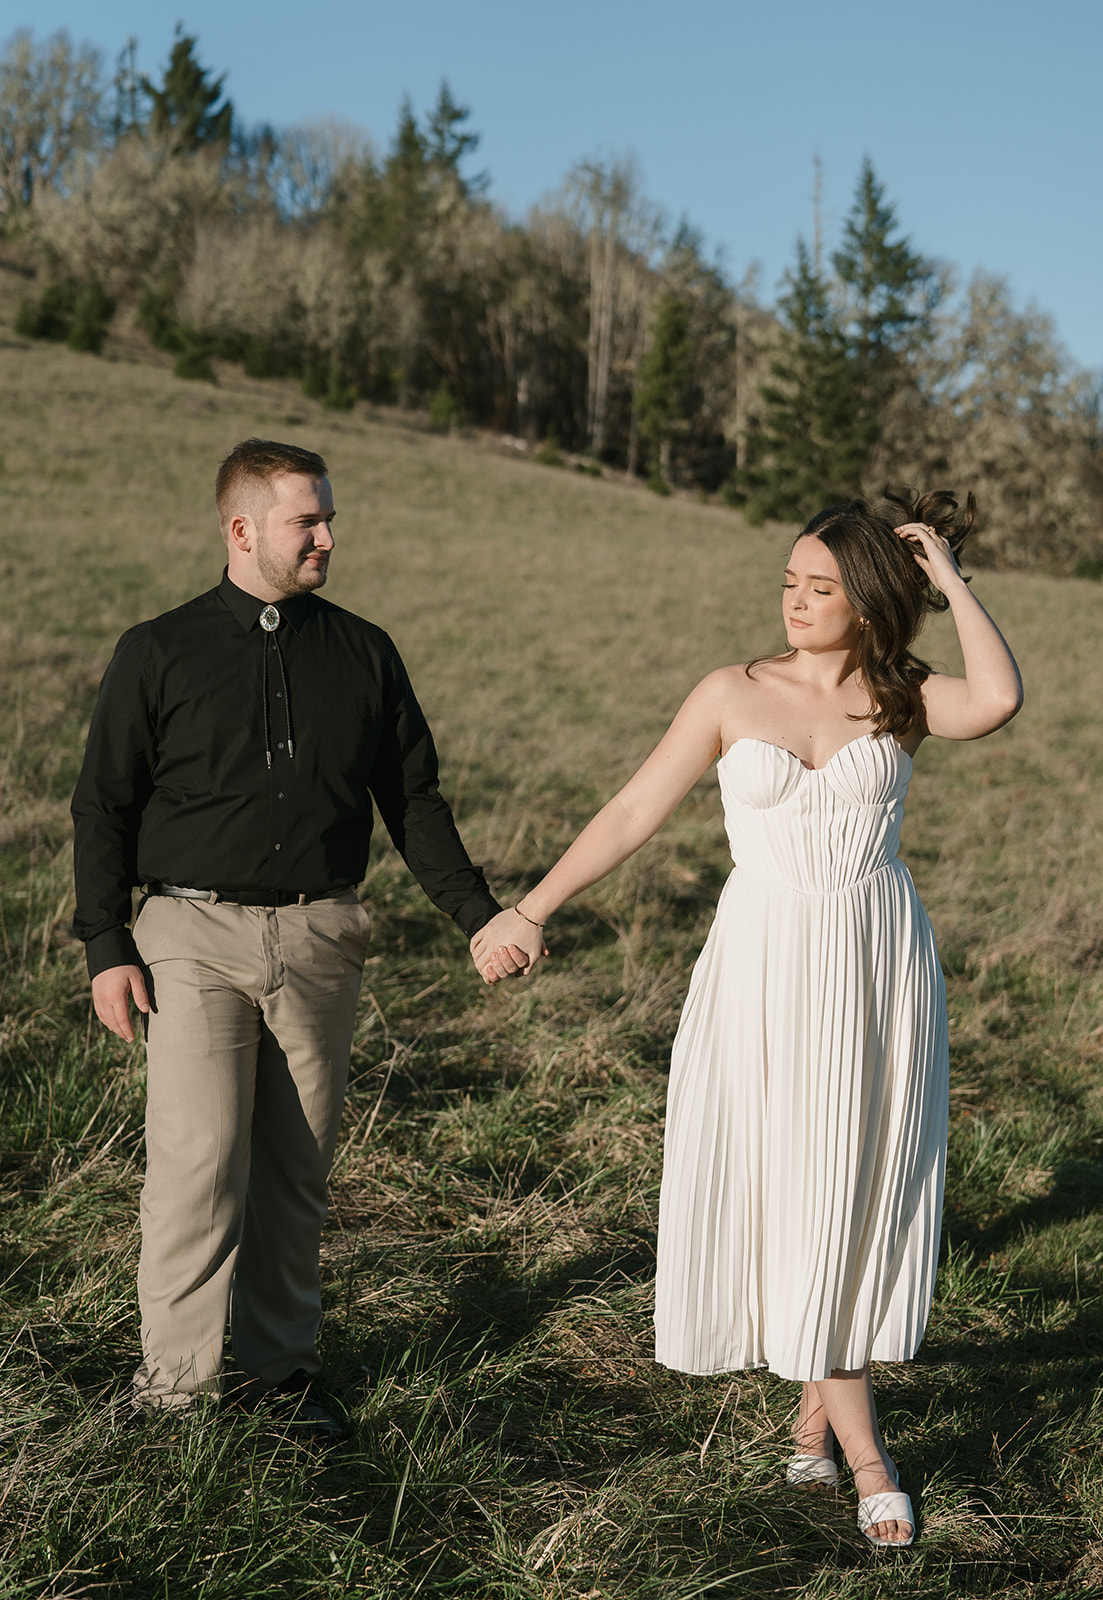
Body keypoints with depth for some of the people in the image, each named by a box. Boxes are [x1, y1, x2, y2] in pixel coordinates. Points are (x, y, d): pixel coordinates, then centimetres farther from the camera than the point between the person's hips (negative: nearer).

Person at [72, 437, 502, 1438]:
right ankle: (175, 1377, 2)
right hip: (195, 936, -2)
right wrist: (107, 947, -2)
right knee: (197, 1159, -9)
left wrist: (478, 913, 5)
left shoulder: (364, 654, 10)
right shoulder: (160, 653, 3)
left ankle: (282, 1365, 18)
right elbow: (105, 805, 5)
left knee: (298, 1164, 6)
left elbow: (414, 800, 14)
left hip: (319, 939, 3)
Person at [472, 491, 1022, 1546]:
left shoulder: (902, 699, 1)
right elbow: (634, 811, 1)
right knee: (786, 1192, 1)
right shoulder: (734, 695, 1)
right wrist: (528, 912, -3)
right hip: (764, 968, 0)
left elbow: (998, 702, -21)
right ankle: (865, 1453, 12)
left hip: (879, 966, 0)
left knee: (855, 1195, 7)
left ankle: (817, 1409, 25)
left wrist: (949, 580, -10)